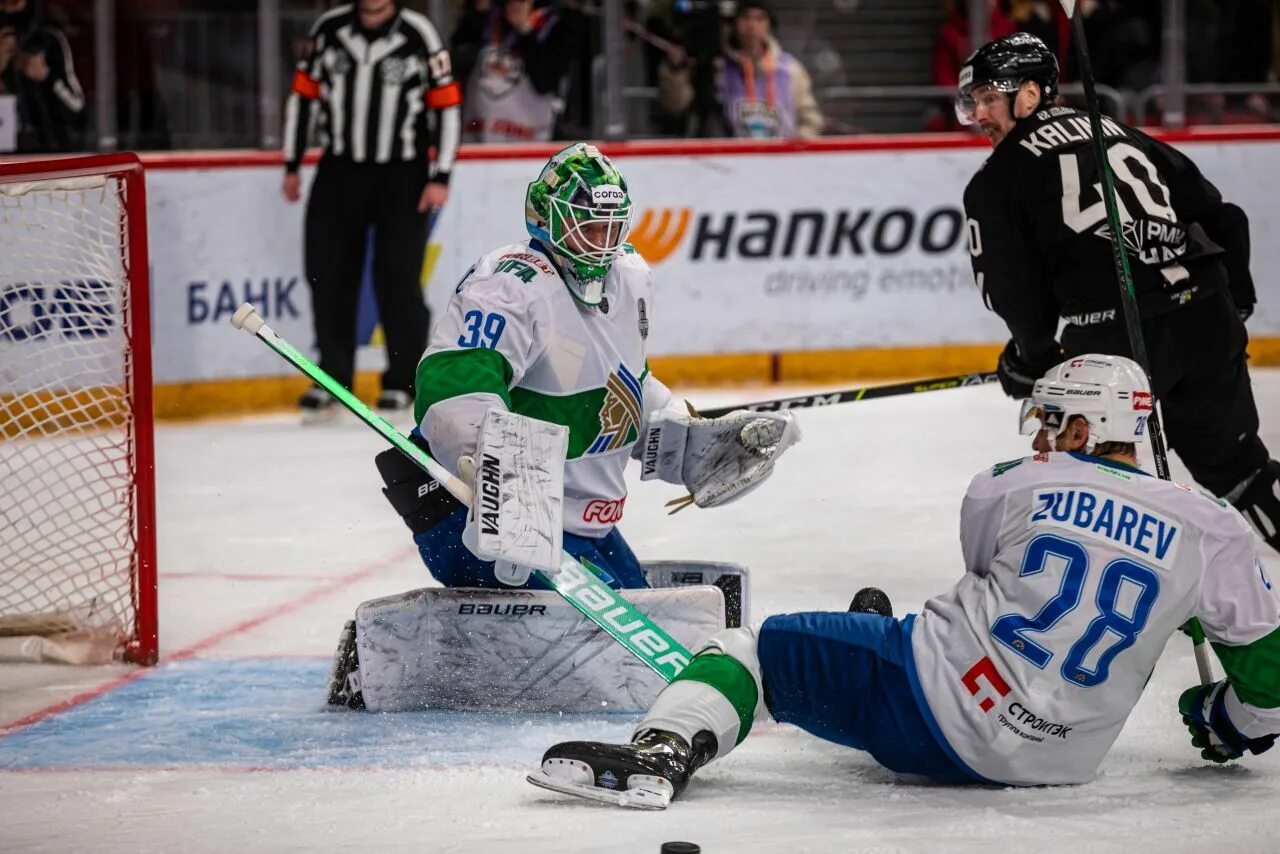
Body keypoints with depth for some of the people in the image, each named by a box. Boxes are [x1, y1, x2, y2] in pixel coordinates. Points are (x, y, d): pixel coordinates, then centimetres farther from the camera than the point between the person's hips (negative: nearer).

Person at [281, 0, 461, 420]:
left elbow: (447, 105, -5)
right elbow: (303, 93, 8)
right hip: (340, 169, 3)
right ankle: (332, 380, 10)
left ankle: (404, 382, 5)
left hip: (402, 175, -3)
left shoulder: (418, 35, -8)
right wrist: (292, 166, 8)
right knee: (327, 275, 0)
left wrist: (440, 177, -8)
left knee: (396, 276, -6)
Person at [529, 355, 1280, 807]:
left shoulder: (1016, 487, -1)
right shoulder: (1211, 530, 2)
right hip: (1056, 763, 5)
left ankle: (661, 755, -19)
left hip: (939, 704, -4)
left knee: (752, 651, 3)